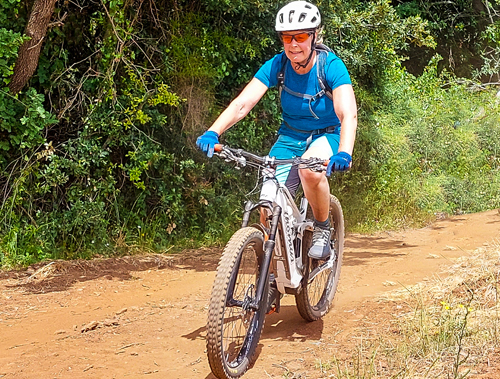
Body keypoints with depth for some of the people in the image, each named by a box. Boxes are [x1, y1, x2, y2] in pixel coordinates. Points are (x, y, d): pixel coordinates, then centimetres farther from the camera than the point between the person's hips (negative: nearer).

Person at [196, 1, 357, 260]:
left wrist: (344, 153, -51)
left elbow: (348, 114, -33)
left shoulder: (331, 66, -21)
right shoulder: (277, 66, -13)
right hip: (290, 138, 3)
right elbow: (242, 103, -21)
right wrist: (212, 133, -38)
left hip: (327, 136, -3)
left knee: (310, 169, -37)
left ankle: (322, 228, -11)